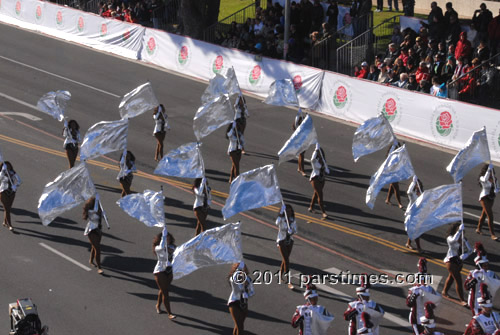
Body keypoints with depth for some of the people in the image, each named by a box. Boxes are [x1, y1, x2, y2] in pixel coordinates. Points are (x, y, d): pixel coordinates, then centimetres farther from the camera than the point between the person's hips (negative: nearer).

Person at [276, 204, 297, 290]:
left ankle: (281, 275, 42)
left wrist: (291, 232, -18)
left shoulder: (292, 220, -1)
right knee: (286, 261, -11)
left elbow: (295, 230, 5)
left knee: (285, 259, 19)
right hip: (282, 241, -5)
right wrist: (281, 213, -44)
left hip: (290, 241, 5)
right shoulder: (281, 219, -17)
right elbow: (277, 223, -40)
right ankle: (289, 282, -11)